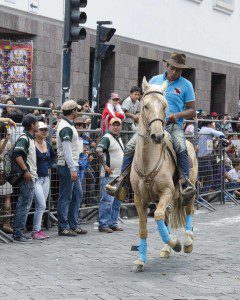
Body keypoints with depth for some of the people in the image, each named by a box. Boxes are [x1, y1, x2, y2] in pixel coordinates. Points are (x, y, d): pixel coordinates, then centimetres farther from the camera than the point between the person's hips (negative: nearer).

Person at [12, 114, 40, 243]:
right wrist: (26, 170, -22)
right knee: (24, 205, -9)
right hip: (27, 178, -10)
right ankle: (18, 234, -8)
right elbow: (17, 154, -23)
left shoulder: (30, 138, 18)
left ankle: (18, 232, 15)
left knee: (24, 205, 11)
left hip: (31, 177, 10)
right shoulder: (24, 138, -12)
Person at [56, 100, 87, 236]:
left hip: (73, 166, 10)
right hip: (67, 167, -10)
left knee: (78, 195, 14)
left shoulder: (69, 125, 16)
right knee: (65, 198, -4)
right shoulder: (66, 128, -16)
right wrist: (72, 170, -23)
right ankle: (63, 228, 2)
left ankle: (73, 225, 20)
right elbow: (67, 151, -21)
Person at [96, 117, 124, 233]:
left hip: (119, 175, 9)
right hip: (109, 175, -9)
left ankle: (113, 223, 18)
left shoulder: (119, 139, 18)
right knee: (108, 200, -10)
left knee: (117, 201, 11)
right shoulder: (107, 138, -10)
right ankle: (103, 224, -6)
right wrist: (105, 166, -23)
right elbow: (98, 150, -26)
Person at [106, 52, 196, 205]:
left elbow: (192, 111, 5)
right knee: (130, 147, -16)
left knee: (181, 149, -32)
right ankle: (121, 182, -10)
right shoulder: (155, 80, 13)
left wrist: (177, 115, -13)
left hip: (174, 125, -2)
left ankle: (185, 182, -25)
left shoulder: (186, 85, 6)